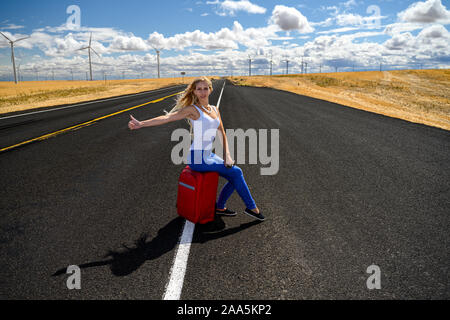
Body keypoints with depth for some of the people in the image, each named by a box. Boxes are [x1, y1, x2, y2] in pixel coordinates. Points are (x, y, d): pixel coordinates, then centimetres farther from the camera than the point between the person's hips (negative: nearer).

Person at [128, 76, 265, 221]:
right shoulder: (193, 109, -11)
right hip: (197, 158, -7)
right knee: (236, 172, -8)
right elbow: (167, 117, -20)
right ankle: (251, 207, 9)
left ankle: (219, 207, 21)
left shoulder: (215, 110, 9)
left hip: (209, 155, 7)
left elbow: (222, 134, 13)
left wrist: (227, 155, 0)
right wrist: (141, 124, -31)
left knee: (235, 178, 4)